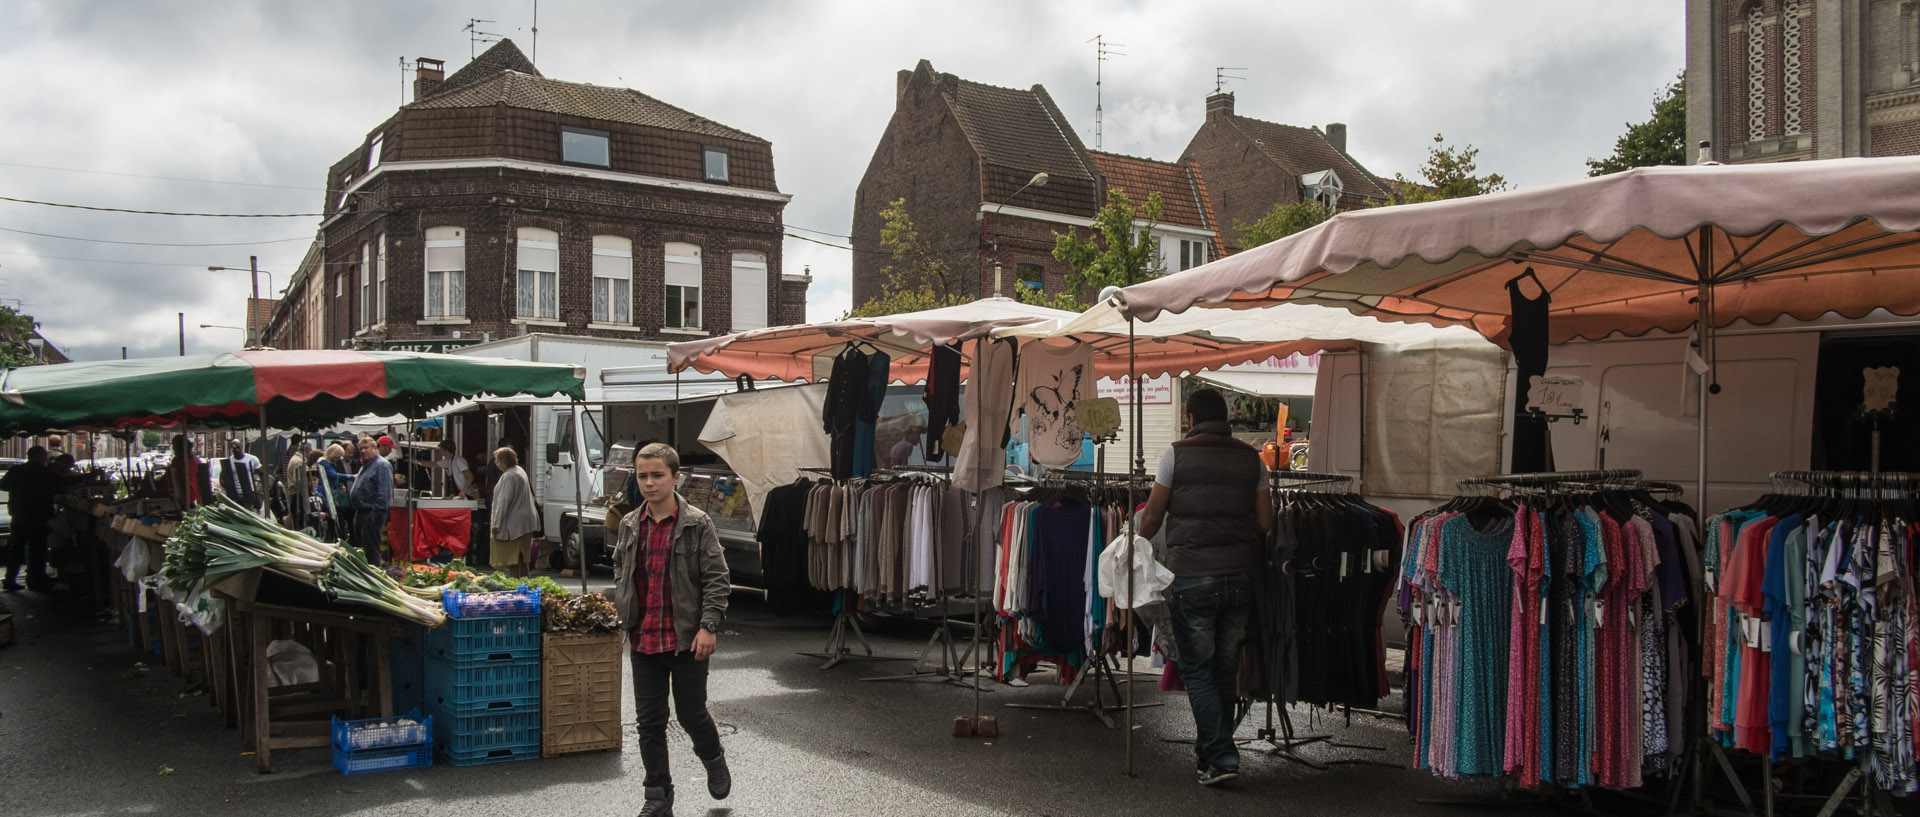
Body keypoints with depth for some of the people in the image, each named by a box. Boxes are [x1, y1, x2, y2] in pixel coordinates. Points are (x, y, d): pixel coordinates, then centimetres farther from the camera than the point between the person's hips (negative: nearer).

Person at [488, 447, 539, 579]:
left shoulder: (509, 476, -16)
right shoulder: (520, 471, 14)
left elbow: (504, 502, -19)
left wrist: (497, 524, -16)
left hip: (513, 525, -10)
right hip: (526, 523, 10)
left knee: (513, 563, -7)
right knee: (522, 561, 14)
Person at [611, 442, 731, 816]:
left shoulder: (697, 523, -8)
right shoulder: (629, 525, 5)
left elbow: (716, 578, -8)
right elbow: (620, 573, 19)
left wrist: (708, 626, -14)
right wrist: (623, 615, 10)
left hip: (686, 639, -4)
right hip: (643, 641, 4)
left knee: (691, 714, 8)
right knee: (649, 720, 8)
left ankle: (714, 760, 38)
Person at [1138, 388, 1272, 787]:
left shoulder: (1177, 454, -3)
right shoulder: (1250, 458, 6)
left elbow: (1153, 516, 0)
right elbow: (1265, 522, 6)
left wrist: (1138, 544, 20)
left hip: (1192, 577, -4)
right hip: (1239, 575, 4)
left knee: (1197, 671, 4)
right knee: (1225, 669, 15)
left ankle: (1221, 756, -3)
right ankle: (1209, 751, 26)